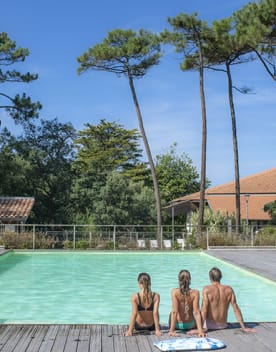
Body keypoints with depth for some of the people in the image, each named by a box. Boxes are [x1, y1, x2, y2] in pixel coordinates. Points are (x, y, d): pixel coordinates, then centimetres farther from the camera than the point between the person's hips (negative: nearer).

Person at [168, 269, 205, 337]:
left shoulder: (174, 292, -20)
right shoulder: (195, 293, -17)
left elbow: (174, 311, -22)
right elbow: (196, 312, -18)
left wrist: (171, 330, -20)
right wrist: (200, 330, -16)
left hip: (178, 325, 1)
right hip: (190, 324, -1)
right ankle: (193, 330, 11)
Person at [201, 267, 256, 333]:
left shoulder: (207, 289, -17)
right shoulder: (229, 290, -6)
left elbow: (204, 309, -24)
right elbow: (236, 309, -5)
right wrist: (244, 328, 0)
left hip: (209, 325, -4)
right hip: (223, 325, 4)